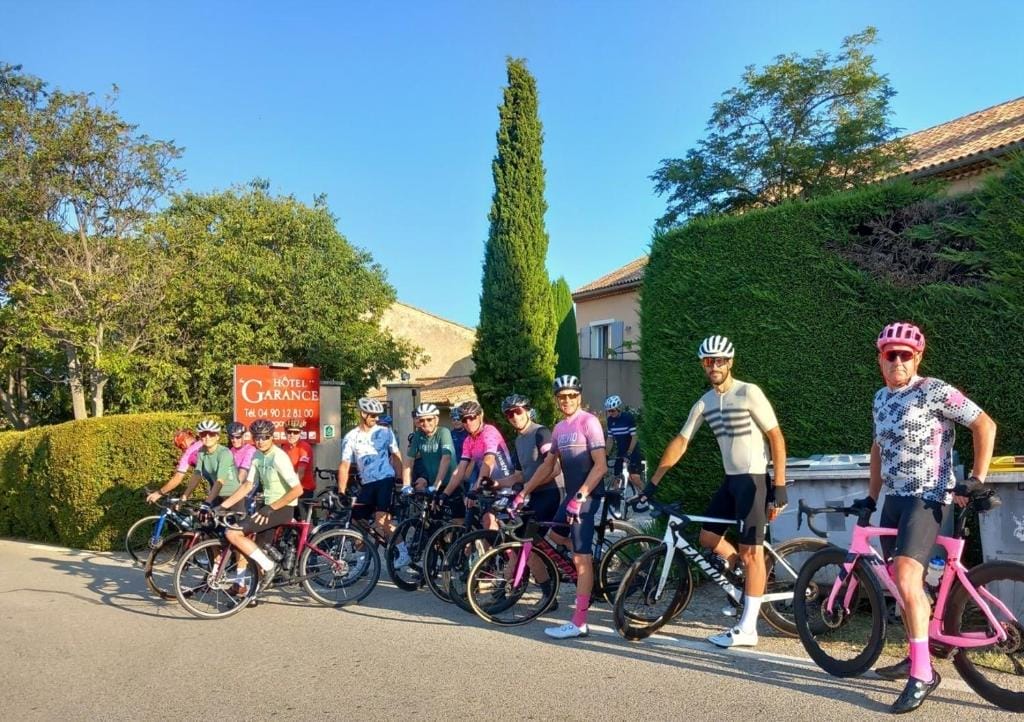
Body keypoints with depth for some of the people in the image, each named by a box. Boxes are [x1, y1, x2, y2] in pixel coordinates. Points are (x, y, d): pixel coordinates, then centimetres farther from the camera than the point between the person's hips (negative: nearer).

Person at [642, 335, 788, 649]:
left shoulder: (749, 393, -13)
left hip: (754, 479, -7)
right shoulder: (704, 403, 6)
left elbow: (777, 438, -12)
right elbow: (680, 443, 8)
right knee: (708, 537, 10)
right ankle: (752, 582, 28)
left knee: (751, 551, -4)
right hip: (731, 480, 7)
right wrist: (653, 482, 5)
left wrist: (779, 487, -17)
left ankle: (747, 629, 2)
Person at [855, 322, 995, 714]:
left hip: (928, 498, -8)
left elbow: (985, 425, -12)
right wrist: (870, 496, 22)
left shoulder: (934, 391, -11)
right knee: (904, 583, 14)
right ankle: (916, 657, 27)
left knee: (906, 579, -19)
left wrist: (975, 481, -14)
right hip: (895, 498, 8)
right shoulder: (881, 398, 11)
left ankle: (923, 674, -10)